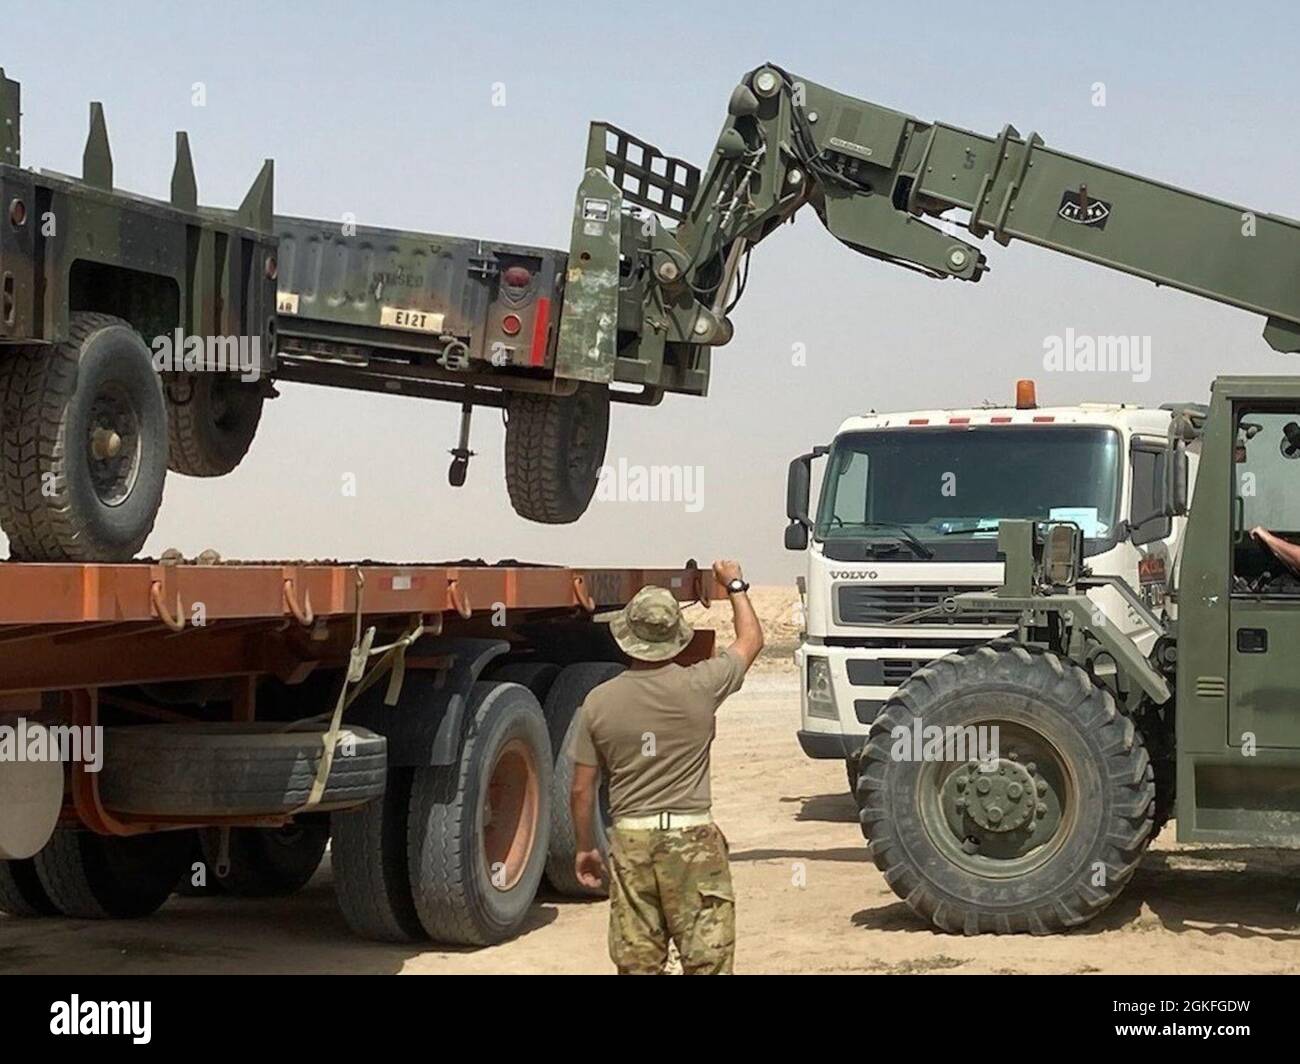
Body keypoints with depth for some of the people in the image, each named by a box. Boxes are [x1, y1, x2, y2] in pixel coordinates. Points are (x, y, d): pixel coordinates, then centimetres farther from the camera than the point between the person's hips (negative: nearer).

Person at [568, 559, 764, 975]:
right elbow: (750, 640, 13)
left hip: (630, 840, 2)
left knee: (635, 962, 9)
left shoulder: (599, 701, -1)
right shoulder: (699, 686, -6)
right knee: (707, 960, 2)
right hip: (692, 837, -2)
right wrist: (735, 586, 29)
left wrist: (585, 847, 18)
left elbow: (582, 790, 4)